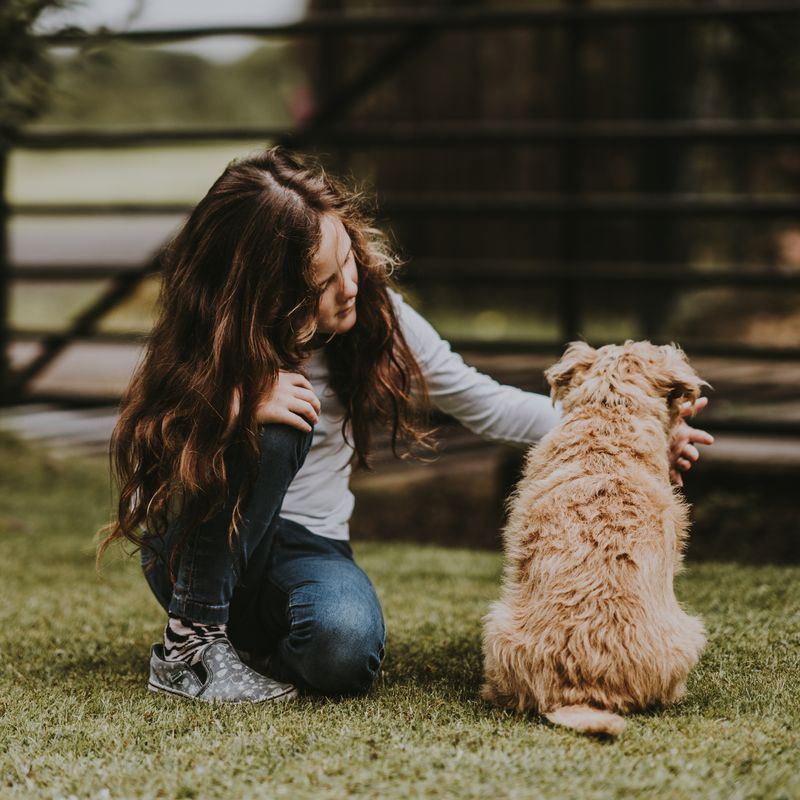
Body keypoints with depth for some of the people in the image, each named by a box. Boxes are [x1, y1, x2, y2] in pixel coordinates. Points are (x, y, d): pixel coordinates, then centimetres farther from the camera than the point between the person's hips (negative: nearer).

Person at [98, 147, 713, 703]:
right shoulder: (213, 343, -16)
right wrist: (236, 409, -34)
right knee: (273, 425, -33)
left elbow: (482, 403, 1)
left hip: (306, 544, 1)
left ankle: (250, 639, 1)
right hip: (196, 543, -1)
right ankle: (193, 640, -20)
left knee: (346, 644, -34)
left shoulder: (375, 314, -8)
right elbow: (147, 461, -16)